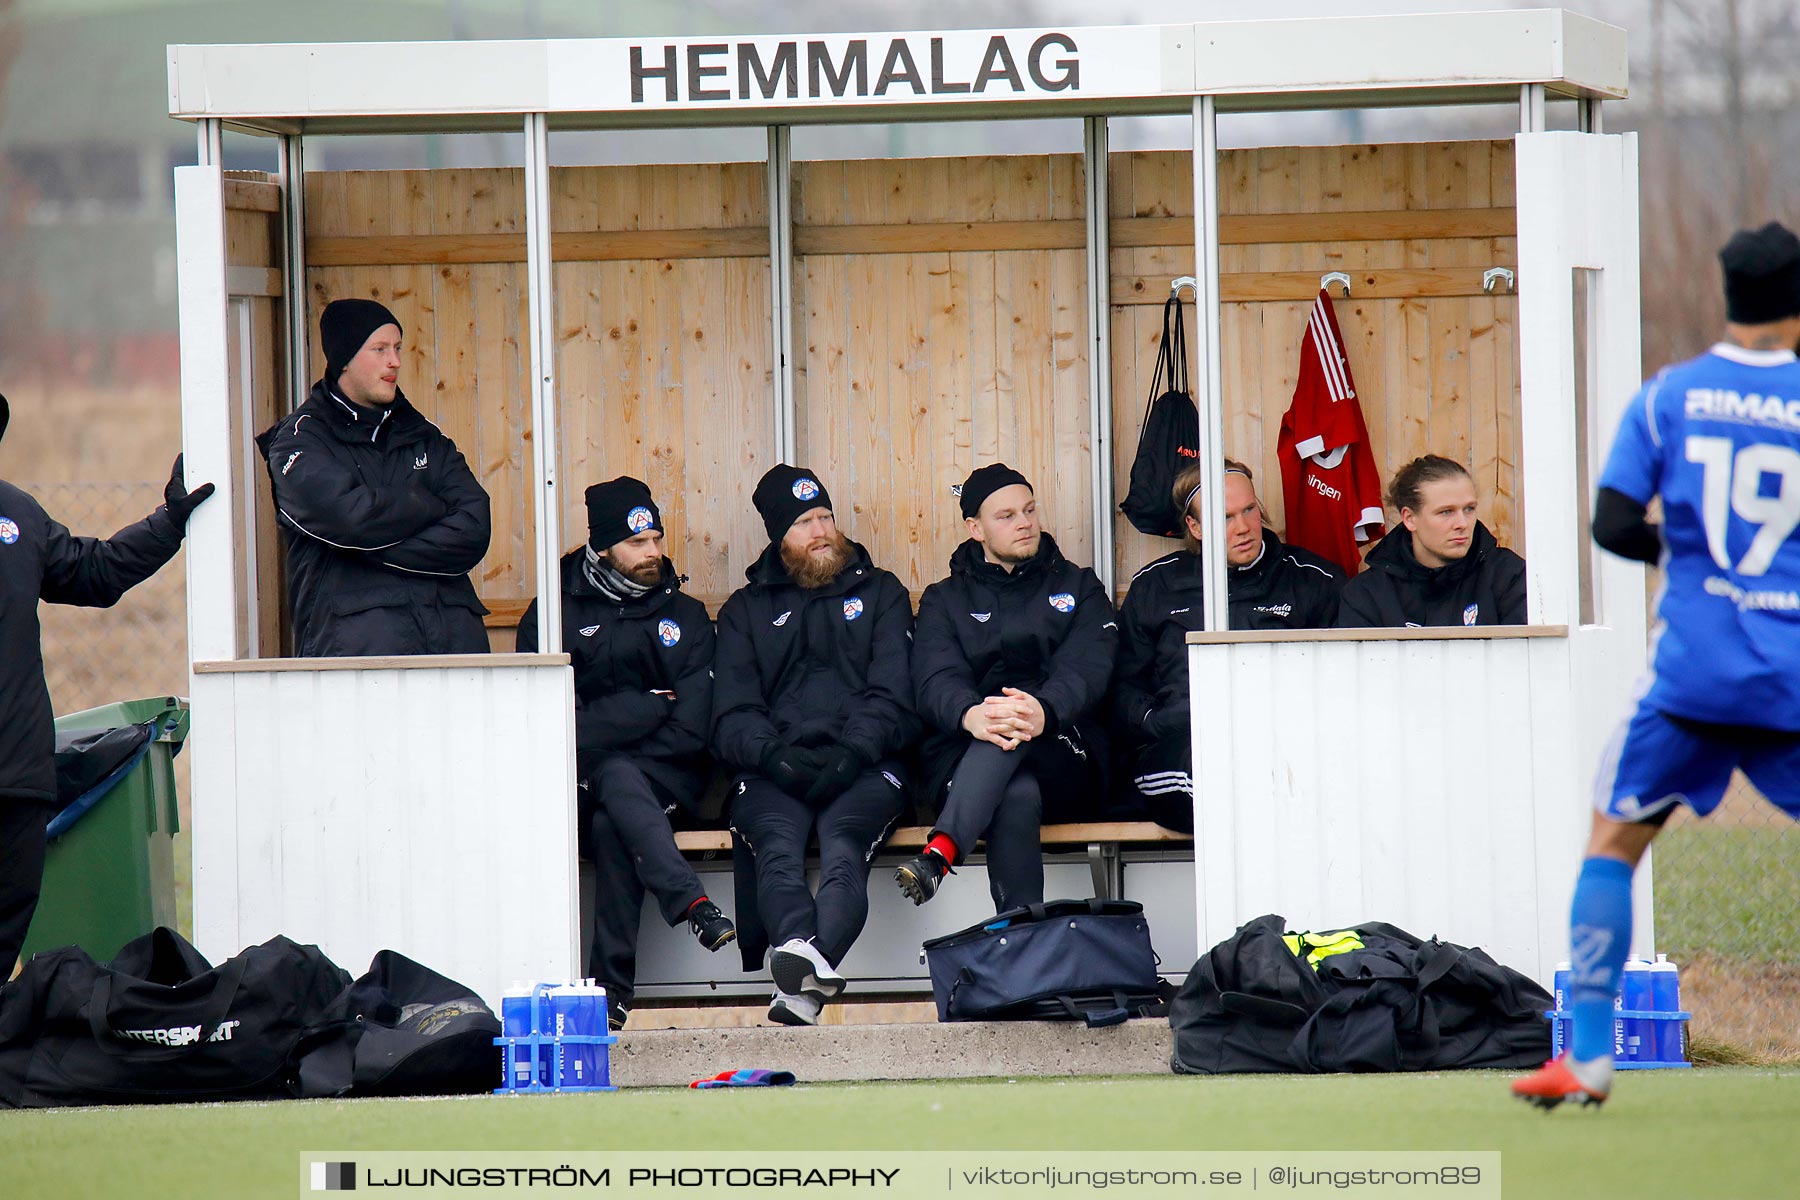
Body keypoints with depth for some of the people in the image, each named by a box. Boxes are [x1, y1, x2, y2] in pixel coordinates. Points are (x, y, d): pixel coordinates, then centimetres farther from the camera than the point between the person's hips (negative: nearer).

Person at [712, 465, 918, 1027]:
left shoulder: (880, 594, 22)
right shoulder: (746, 610, 24)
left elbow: (892, 696, 7)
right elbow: (732, 713, 10)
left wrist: (850, 754, -13)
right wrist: (774, 755, -13)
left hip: (862, 768, -1)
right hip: (773, 771, 1)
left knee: (842, 845, -34)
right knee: (776, 844, -34)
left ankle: (799, 986, -58)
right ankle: (804, 954, -60)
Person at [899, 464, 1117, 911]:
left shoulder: (1078, 588, 20)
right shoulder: (944, 601, 20)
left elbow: (1087, 669, -1)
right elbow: (935, 681, 0)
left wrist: (1044, 710, -28)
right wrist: (970, 715, -29)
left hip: (1065, 765, 0)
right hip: (964, 758, 0)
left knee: (1013, 729, -37)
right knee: (1016, 797, -39)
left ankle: (941, 854, -54)